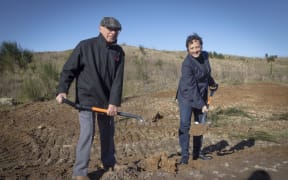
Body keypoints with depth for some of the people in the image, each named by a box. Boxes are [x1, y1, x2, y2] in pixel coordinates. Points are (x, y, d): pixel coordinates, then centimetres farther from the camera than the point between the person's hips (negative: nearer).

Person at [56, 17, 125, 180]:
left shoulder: (119, 52, 0)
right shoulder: (85, 46, -10)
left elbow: (118, 79, -7)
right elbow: (69, 69, -6)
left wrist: (114, 102, -15)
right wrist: (62, 90, -16)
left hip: (107, 100, 4)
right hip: (86, 98, -4)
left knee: (108, 133, 14)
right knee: (87, 134, -7)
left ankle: (110, 163, 33)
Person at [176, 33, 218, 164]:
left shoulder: (204, 55, -2)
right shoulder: (187, 64, -23)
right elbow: (191, 87, -25)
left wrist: (212, 83, 10)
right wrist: (201, 104, -25)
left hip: (201, 95, 7)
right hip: (187, 96, -7)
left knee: (200, 124, 13)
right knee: (185, 125, -9)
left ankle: (197, 153, 26)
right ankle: (184, 156, 1)